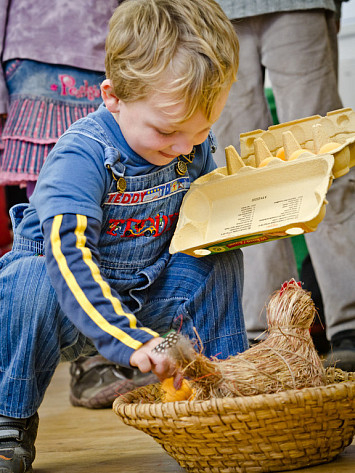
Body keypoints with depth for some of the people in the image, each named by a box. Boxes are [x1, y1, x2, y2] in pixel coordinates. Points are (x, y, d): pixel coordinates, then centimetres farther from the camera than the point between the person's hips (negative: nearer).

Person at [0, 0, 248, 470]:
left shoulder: (195, 148, -7)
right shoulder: (80, 155, -29)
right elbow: (68, 253, -40)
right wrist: (129, 338, -49)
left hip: (146, 293, 5)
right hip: (74, 299, -5)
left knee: (219, 261, -11)